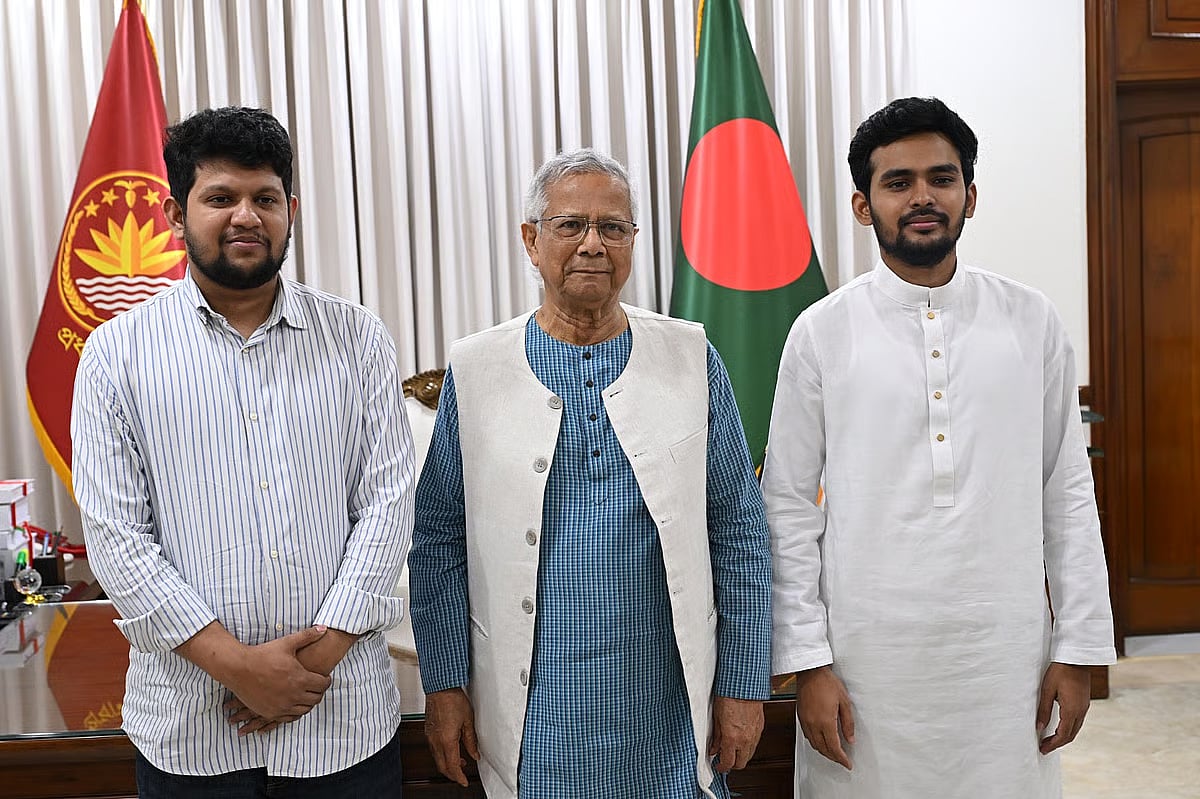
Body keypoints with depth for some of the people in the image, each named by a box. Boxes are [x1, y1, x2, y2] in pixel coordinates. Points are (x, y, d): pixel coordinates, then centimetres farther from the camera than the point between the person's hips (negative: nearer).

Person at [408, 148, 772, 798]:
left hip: (669, 706, 1)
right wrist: (444, 684, -1)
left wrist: (743, 684, 0)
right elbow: (438, 539, 2)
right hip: (533, 712, 0)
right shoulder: (473, 370, -1)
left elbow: (738, 531, 2)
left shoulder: (691, 359, 0)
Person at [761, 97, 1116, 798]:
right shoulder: (822, 333, -3)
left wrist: (1079, 648, 3)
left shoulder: (1033, 323, 2)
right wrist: (807, 661, -5)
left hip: (1006, 648, 2)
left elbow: (1068, 493, 5)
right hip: (868, 650, -1)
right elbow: (790, 508, -2)